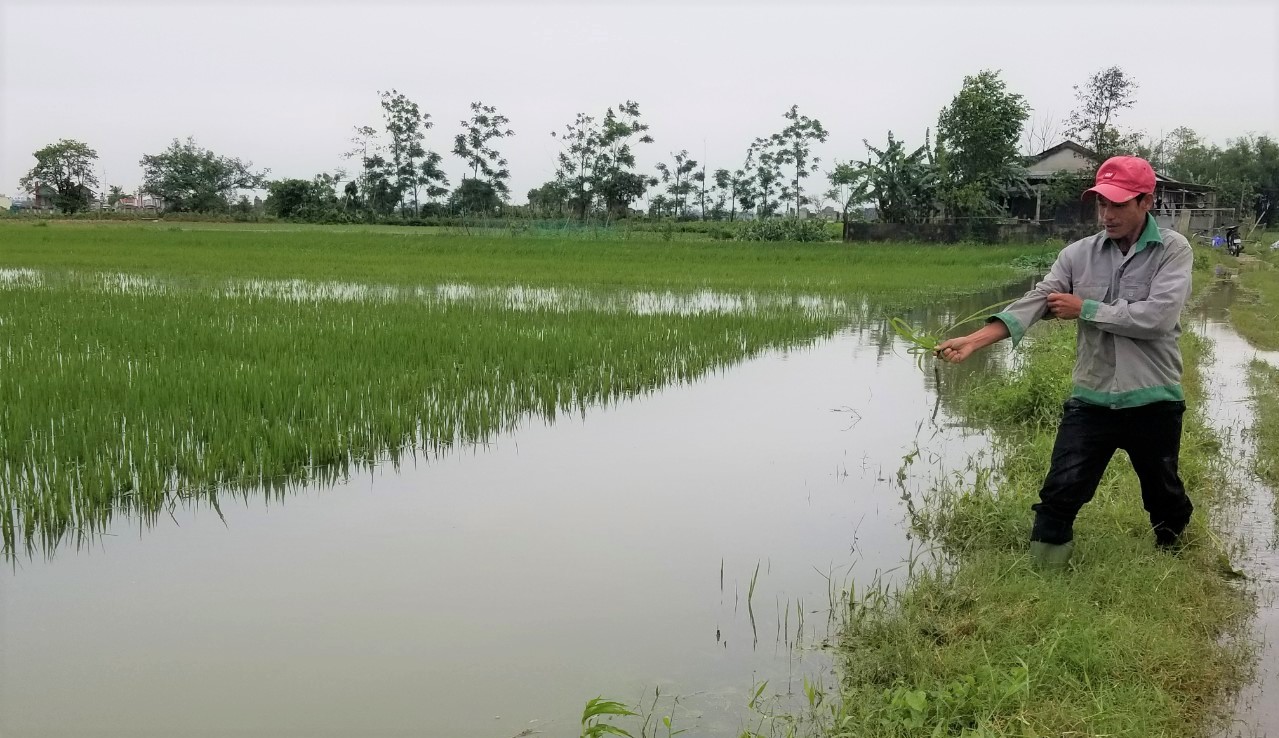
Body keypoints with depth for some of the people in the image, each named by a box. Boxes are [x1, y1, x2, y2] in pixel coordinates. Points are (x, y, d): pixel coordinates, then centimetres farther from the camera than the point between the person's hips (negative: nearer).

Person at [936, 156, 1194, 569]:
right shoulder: (1078, 254, 1)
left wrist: (1085, 309, -12)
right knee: (1060, 495, -2)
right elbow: (1035, 301, -9)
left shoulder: (1173, 250, -8)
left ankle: (1174, 552, 46)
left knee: (1163, 493, 18)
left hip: (1154, 402, -2)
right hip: (1090, 399, 2)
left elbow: (1156, 317, -21)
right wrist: (975, 340, -23)